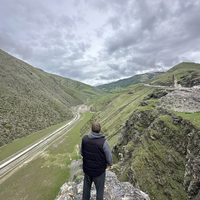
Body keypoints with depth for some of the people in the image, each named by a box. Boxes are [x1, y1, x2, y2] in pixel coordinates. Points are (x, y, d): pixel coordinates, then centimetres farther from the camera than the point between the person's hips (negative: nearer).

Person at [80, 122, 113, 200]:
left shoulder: (84, 138, -19)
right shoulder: (103, 142, -30)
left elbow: (82, 152, -3)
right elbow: (108, 156, -17)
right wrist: (110, 164, 5)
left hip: (87, 168, 4)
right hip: (99, 170, -3)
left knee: (87, 185, 30)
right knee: (99, 188, 24)